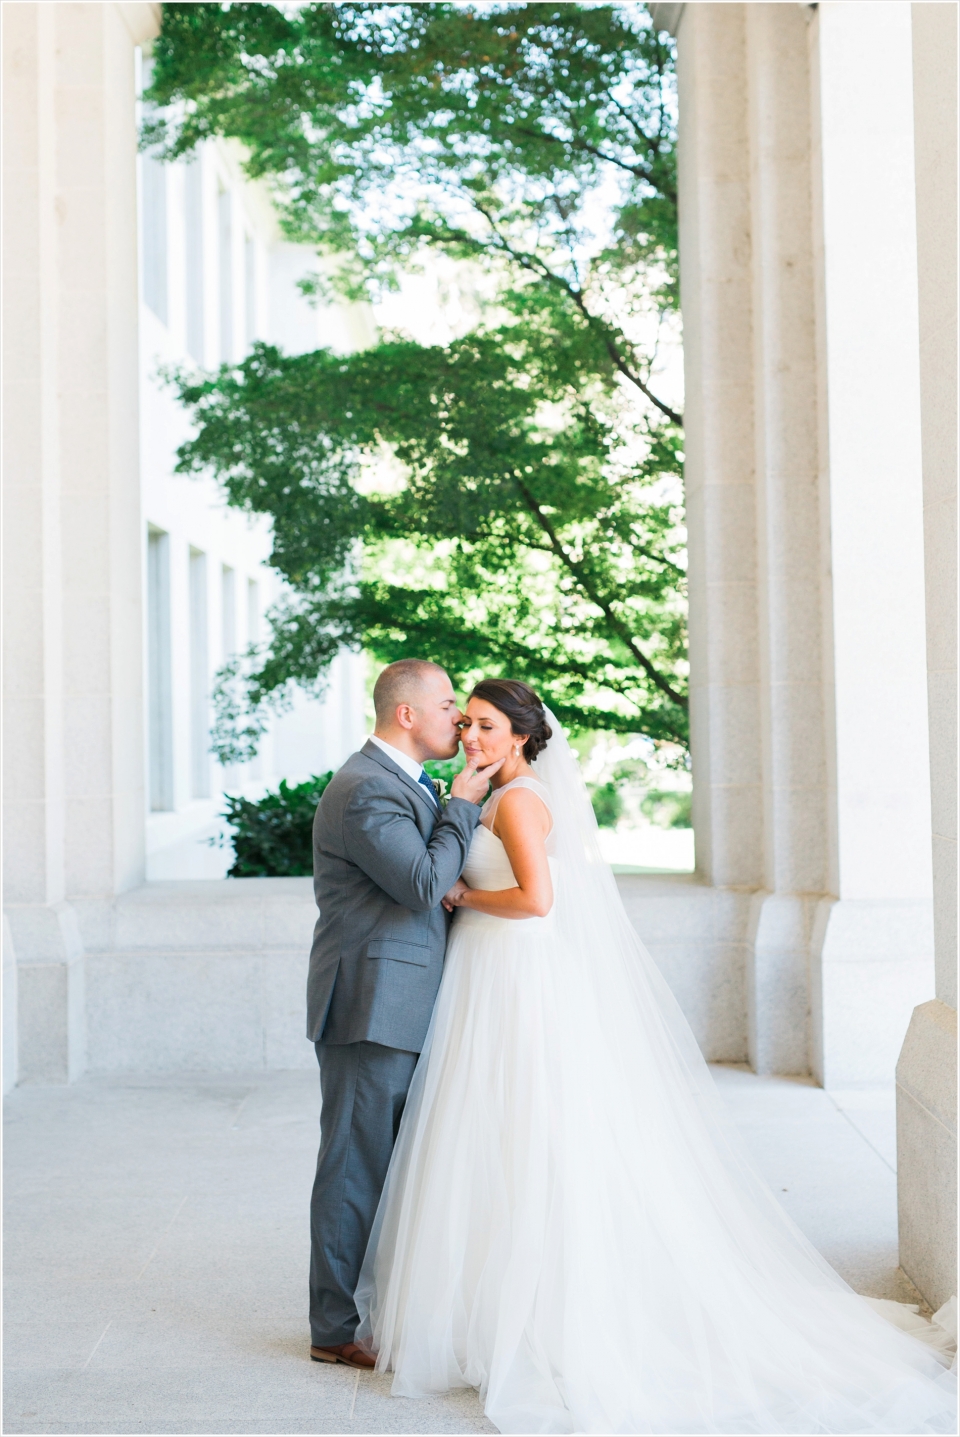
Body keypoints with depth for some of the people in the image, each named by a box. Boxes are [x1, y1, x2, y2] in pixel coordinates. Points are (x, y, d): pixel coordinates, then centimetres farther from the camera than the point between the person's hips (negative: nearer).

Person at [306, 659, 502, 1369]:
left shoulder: (408, 784, 17)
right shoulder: (364, 791, -16)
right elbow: (426, 885, -21)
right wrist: (463, 805, -12)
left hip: (402, 1011, 10)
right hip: (371, 1010, -10)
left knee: (395, 1167, 14)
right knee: (357, 1168, -2)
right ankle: (335, 1329, 7)